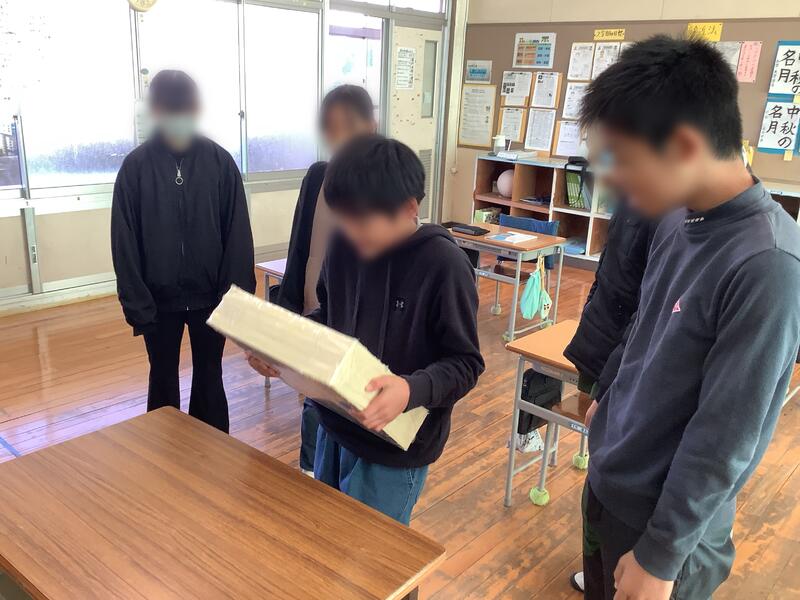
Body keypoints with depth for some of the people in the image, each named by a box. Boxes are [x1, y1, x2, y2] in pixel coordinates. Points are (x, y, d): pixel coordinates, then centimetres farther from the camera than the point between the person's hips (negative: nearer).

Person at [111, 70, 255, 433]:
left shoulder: (220, 162, -6)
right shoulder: (136, 166, -6)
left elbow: (238, 236, -5)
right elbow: (125, 243, -5)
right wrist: (137, 304, -8)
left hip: (210, 295, 0)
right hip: (159, 297, 0)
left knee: (209, 377, 14)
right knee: (163, 379, 15)